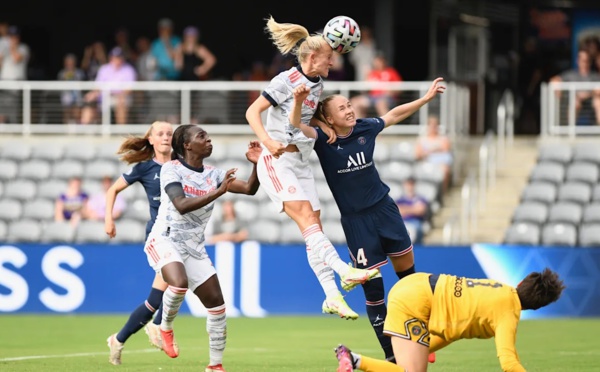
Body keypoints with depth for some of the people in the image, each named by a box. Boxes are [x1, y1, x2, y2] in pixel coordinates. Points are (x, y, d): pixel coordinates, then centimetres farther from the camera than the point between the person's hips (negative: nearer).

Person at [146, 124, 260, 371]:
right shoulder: (171, 170, -11)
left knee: (216, 302, 0)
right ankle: (165, 328, -6)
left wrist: (256, 165, -19)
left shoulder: (213, 174, 5)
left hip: (194, 247, 6)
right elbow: (181, 205, -26)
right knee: (179, 283, -34)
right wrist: (218, 192, -33)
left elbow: (249, 189, -2)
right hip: (165, 240, -6)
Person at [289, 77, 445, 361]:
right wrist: (298, 102, -51)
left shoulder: (365, 129, -3)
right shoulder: (323, 141, -14)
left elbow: (393, 115, 14)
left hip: (384, 209, 4)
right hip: (355, 219, -4)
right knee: (372, 288, -2)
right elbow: (297, 126, -32)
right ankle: (391, 355, 8)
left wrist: (426, 98, 17)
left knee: (407, 270, 12)